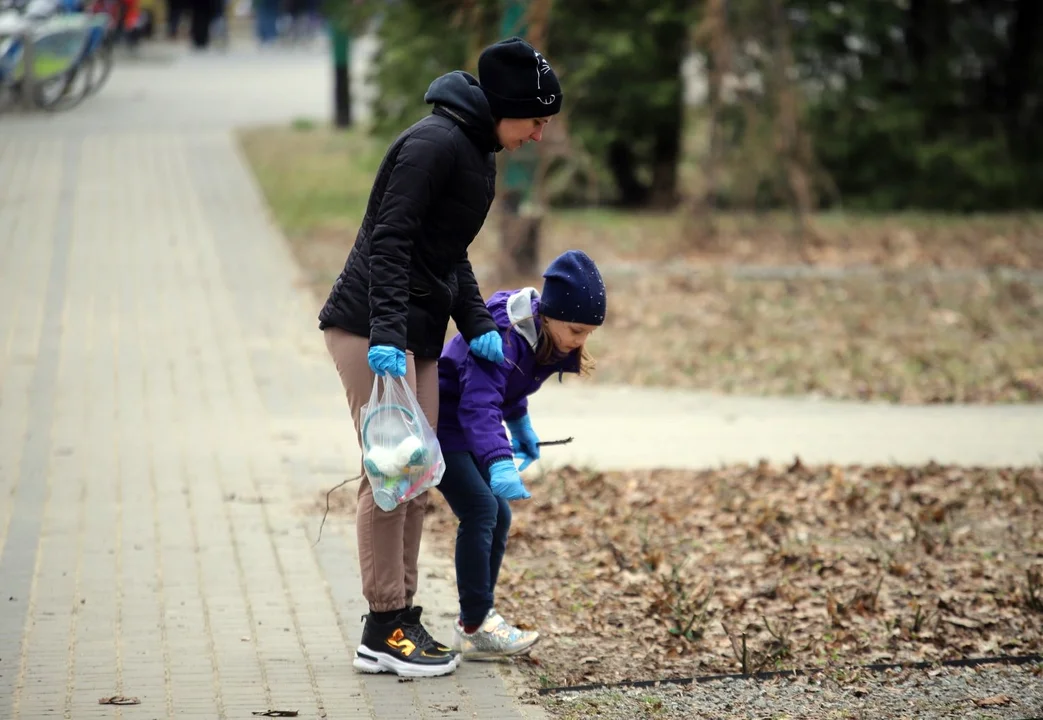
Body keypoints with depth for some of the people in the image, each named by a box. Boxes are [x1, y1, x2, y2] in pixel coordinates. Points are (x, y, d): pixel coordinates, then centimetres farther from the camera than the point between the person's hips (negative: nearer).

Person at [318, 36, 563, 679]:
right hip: (372, 330, -10)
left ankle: (402, 617, 18)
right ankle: (383, 631, -3)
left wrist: (478, 325, 11)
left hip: (418, 337, 10)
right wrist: (387, 334, -30)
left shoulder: (478, 153, 16)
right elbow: (389, 240, -22)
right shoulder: (437, 143, -16)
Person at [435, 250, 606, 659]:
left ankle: (479, 617, 16)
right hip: (437, 421, -9)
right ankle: (474, 628, -14)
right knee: (481, 508, -18)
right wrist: (500, 464, -57)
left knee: (499, 515, 6)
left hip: (461, 427, 10)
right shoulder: (501, 337, -32)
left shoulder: (539, 335, -3)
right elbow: (479, 406, -45)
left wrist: (520, 425, 22)